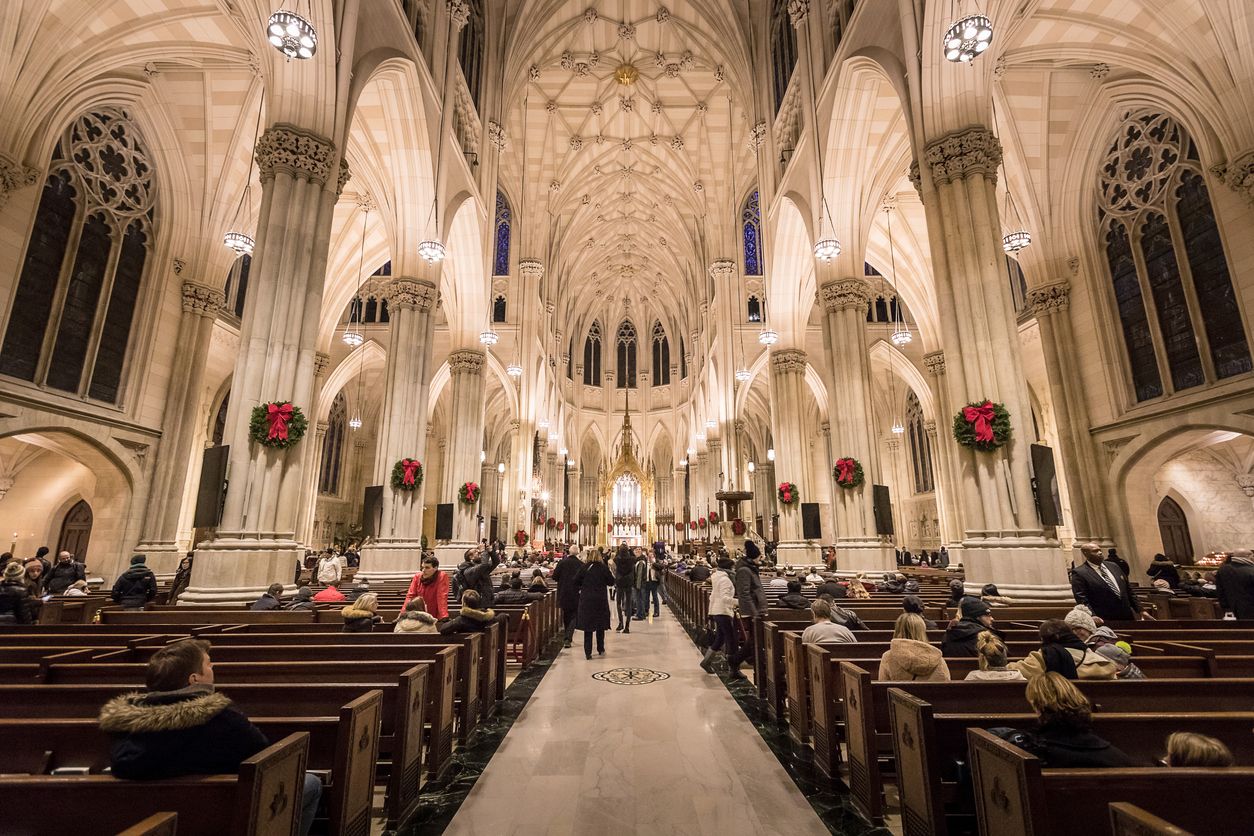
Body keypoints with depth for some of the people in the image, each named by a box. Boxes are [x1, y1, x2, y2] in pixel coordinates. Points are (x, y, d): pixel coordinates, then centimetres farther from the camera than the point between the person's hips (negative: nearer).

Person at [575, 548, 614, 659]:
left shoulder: (584, 568, -7)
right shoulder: (604, 568, -8)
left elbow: (576, 582, -2)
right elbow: (611, 582, 0)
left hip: (586, 600, 0)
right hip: (600, 600, 0)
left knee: (587, 626, 7)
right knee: (600, 626, 15)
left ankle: (588, 653, 5)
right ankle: (601, 650, 24)